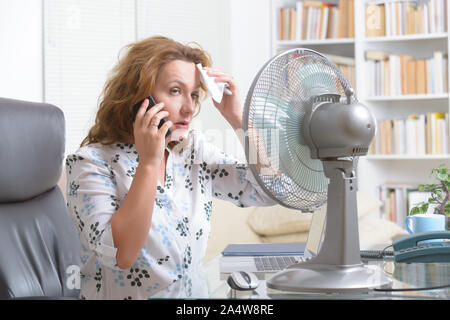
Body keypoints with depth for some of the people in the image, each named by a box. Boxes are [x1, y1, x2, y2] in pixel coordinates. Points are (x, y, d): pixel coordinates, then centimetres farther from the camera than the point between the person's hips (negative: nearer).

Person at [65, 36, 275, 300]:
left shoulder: (195, 151, 7)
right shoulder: (91, 162, -8)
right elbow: (119, 256, -20)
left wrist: (237, 118, -3)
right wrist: (149, 163, -22)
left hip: (196, 293, 4)